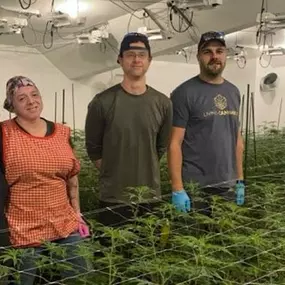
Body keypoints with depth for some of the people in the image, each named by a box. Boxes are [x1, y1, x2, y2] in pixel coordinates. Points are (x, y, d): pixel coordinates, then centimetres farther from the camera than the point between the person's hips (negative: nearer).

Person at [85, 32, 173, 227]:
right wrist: (113, 174, 4)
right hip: (113, 198, -2)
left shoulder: (163, 103, 1)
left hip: (151, 197, 3)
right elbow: (93, 148, 1)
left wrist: (143, 173, 10)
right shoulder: (102, 102, -8)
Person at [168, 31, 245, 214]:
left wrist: (240, 180, 12)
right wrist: (177, 189, -17)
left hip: (228, 186, 6)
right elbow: (174, 143, -12)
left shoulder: (233, 92, 10)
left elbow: (237, 138, 14)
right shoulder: (185, 93, -9)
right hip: (194, 187, -5)